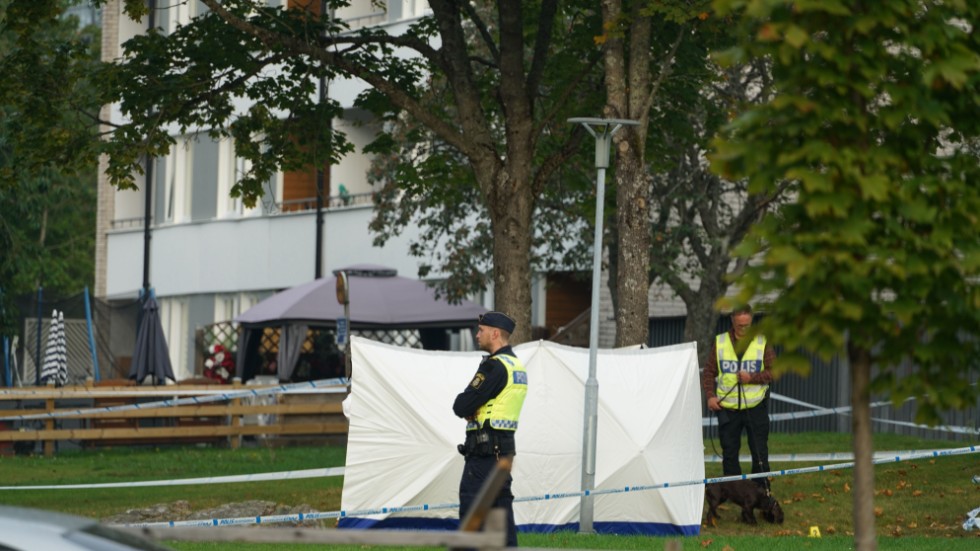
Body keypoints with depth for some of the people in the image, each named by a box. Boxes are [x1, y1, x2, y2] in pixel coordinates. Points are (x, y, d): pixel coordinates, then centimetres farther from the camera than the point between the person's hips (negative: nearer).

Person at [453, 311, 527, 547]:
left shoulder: (495, 366, -15)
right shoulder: (517, 366, 16)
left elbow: (461, 407, -16)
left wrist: (466, 408, 5)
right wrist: (472, 409, 0)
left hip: (484, 448, -9)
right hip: (505, 446, 9)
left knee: (470, 509, -9)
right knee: (501, 505, 9)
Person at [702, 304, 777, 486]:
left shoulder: (762, 342, 3)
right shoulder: (720, 342, 6)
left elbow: (774, 370, 0)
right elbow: (709, 372, 8)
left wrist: (752, 377, -15)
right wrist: (710, 395, -6)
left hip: (755, 406, -1)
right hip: (727, 408, 1)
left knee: (759, 451, 2)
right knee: (729, 452, 5)